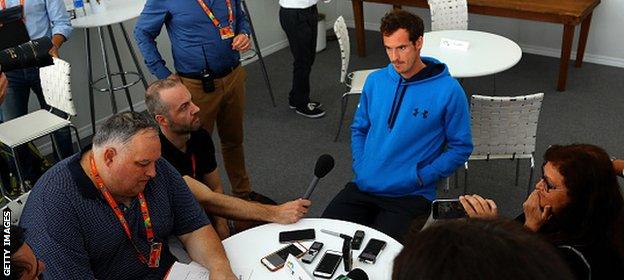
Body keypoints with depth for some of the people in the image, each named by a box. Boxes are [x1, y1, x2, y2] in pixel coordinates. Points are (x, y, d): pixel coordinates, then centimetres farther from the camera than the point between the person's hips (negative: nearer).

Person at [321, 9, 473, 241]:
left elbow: (461, 147, -3)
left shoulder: (448, 90, -9)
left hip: (411, 196, -4)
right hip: (363, 186, 5)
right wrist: (359, 166, 3)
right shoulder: (375, 81, 6)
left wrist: (420, 177, -12)